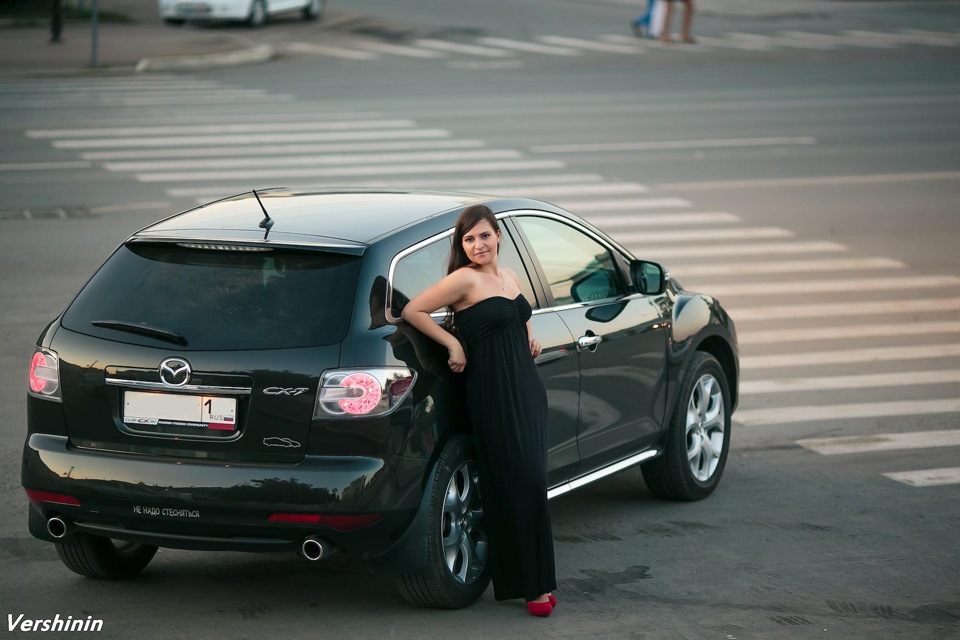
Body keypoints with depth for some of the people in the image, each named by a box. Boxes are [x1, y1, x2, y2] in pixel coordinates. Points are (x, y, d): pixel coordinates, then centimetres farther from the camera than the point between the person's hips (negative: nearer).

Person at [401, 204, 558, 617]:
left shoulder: (510, 277, 14)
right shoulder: (465, 279, -9)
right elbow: (413, 311, -12)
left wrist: (530, 341, 15)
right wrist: (453, 344, -14)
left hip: (527, 386, 7)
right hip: (492, 393, -7)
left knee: (532, 482, 6)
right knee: (520, 483, -10)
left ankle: (538, 579, 13)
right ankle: (530, 584, -3)